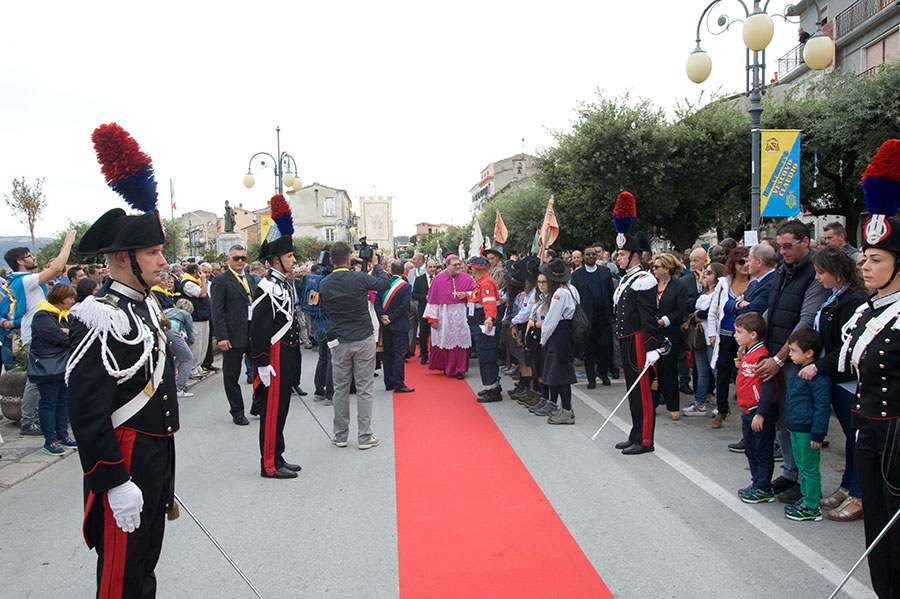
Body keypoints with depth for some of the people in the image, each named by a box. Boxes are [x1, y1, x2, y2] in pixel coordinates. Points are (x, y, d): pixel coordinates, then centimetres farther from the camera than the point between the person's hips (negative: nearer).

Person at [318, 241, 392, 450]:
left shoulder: (324, 284, -1)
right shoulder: (360, 278, -10)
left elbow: (324, 311, 12)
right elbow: (386, 283, 4)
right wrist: (376, 265, 17)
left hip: (339, 342, 3)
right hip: (363, 339, -2)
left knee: (340, 389, 11)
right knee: (364, 389, 3)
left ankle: (340, 436, 19)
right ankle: (364, 437, 7)